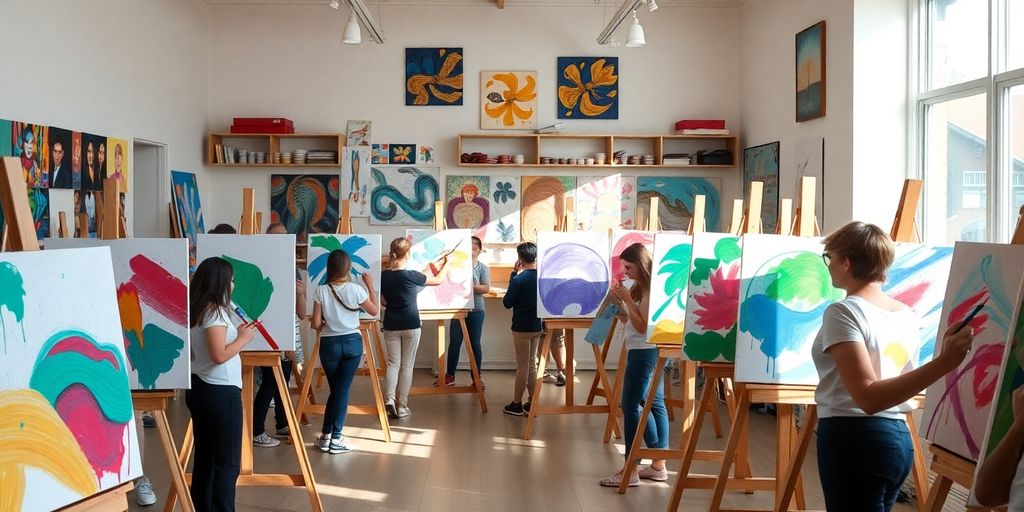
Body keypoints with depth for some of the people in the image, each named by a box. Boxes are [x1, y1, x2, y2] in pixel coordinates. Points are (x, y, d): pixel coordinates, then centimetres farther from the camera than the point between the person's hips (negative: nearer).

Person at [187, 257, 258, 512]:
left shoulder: (195, 311, 11)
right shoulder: (214, 311, -16)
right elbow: (219, 355, -23)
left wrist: (235, 333, 13)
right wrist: (243, 338, -10)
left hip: (199, 388, 9)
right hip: (221, 392, -9)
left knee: (204, 457, 15)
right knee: (227, 462, -2)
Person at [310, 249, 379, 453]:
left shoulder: (321, 291, -8)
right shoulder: (355, 289, -8)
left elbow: (315, 324, -7)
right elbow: (374, 311, 7)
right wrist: (370, 286, 13)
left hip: (329, 344, 1)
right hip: (352, 342, -1)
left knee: (334, 389, 16)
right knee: (343, 389, 3)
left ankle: (326, 436, 17)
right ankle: (336, 439, 3)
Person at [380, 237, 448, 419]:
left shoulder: (383, 276, -2)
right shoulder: (410, 275, -14)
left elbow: (383, 302, 10)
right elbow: (438, 280, -1)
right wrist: (447, 264, 16)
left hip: (391, 325, 3)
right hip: (410, 325, -3)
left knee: (393, 363, 11)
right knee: (407, 365, 5)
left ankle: (390, 398, -7)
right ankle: (402, 406, 8)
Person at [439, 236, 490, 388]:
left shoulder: (483, 268, 1)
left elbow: (486, 288, -9)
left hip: (475, 310, -1)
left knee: (475, 344, 5)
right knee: (454, 342, 4)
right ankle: (450, 375, 12)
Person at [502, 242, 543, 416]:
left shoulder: (518, 279, -17)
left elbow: (507, 303, -9)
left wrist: (513, 274, -6)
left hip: (522, 327, -5)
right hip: (538, 325, 5)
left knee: (522, 365, 2)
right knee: (531, 364, 14)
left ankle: (517, 404, 11)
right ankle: (532, 403, 18)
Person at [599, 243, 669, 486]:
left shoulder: (651, 290, -15)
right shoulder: (640, 288, 14)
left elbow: (642, 326, -19)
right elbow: (628, 322, 16)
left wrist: (628, 299, -18)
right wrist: (619, 301, 2)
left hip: (644, 352, -10)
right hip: (643, 351, 10)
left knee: (631, 405, -9)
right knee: (655, 404, 10)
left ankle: (631, 470, -7)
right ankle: (658, 465, 15)